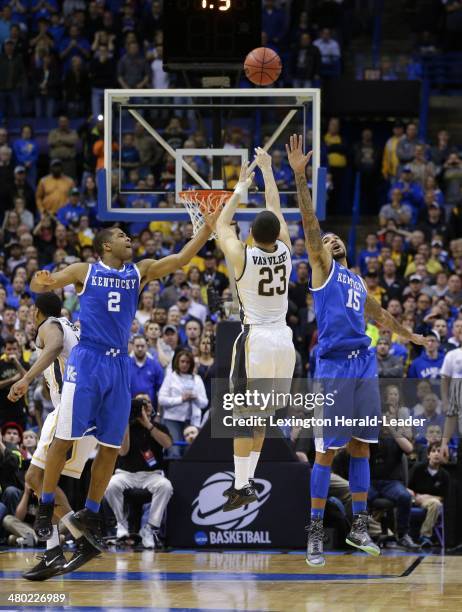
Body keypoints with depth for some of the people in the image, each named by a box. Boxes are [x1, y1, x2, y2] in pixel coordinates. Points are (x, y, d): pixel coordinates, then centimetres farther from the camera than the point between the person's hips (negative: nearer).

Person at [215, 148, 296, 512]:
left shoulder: (243, 257, -11)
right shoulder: (285, 251, -1)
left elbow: (222, 225, 7)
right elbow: (276, 210, 14)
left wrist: (241, 188, 15)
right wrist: (267, 171, 23)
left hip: (255, 339, -5)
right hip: (283, 339, 5)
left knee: (244, 415, -3)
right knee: (262, 414, 14)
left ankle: (242, 487, -9)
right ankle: (247, 479, 16)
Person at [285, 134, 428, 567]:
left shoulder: (357, 281, 24)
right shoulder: (321, 267, 6)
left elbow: (377, 313, 41)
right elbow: (309, 222, -6)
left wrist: (407, 334, 52)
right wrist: (299, 175, -17)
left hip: (364, 365, 6)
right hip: (333, 366, -6)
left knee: (360, 447, 8)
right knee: (326, 452, -6)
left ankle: (359, 527, 14)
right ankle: (315, 535, -3)